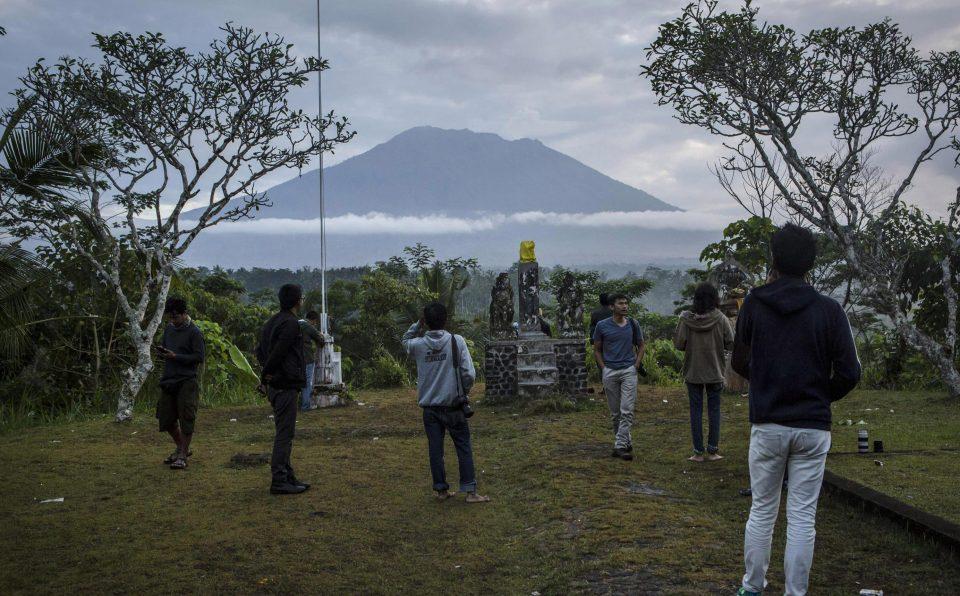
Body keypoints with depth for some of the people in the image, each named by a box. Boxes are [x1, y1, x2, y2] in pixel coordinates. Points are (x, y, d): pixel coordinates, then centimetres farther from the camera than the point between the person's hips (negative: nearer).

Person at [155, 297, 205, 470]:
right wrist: (161, 351, -2)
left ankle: (182, 456, 5)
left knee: (186, 419, -4)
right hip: (168, 380, 7)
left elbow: (199, 357, -12)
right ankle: (181, 448, 30)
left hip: (186, 382, -7)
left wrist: (175, 356, -17)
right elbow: (162, 346, 23)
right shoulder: (169, 328, 12)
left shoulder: (194, 332, -8)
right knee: (166, 419, 11)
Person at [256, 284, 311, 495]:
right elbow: (278, 352, -23)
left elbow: (260, 350, 16)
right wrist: (269, 373, -9)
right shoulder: (291, 323, -16)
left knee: (284, 432, 16)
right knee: (285, 433, -6)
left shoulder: (273, 321, 15)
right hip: (286, 385, -10)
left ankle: (287, 476, 23)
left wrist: (267, 372, 8)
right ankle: (279, 481, -3)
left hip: (274, 385, 10)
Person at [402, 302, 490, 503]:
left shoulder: (418, 345, -4)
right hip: (452, 405, -2)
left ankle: (441, 489, 16)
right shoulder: (457, 341, -10)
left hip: (429, 406, 2)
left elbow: (405, 341, 22)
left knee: (435, 449, 10)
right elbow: (469, 373, -12)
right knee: (464, 447, 6)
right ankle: (470, 491, 5)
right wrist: (463, 392, 6)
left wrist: (419, 325, 9)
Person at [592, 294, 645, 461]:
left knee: (627, 410, -9)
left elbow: (640, 345, 14)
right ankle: (626, 442, 22)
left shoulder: (633, 325, 3)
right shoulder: (602, 326, -1)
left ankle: (620, 446, -9)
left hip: (629, 371, 0)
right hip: (610, 372, 0)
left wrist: (637, 365, 2)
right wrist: (603, 368, -1)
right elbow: (597, 349, 8)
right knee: (615, 412, 7)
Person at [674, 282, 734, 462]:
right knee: (714, 410, 9)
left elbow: (679, 344, -5)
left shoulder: (687, 319, -9)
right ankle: (713, 451, 11)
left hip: (693, 372, 0)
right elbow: (730, 344, -5)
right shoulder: (721, 319, -9)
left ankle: (698, 452, 7)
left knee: (696, 410, 6)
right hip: (715, 372, 0)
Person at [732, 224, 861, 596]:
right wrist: (821, 398, 12)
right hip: (813, 428, 0)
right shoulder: (829, 310, -5)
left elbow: (739, 363, 4)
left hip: (767, 425, 1)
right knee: (802, 517, 6)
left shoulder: (754, 304, -4)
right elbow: (849, 373, -7)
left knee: (762, 511, 13)